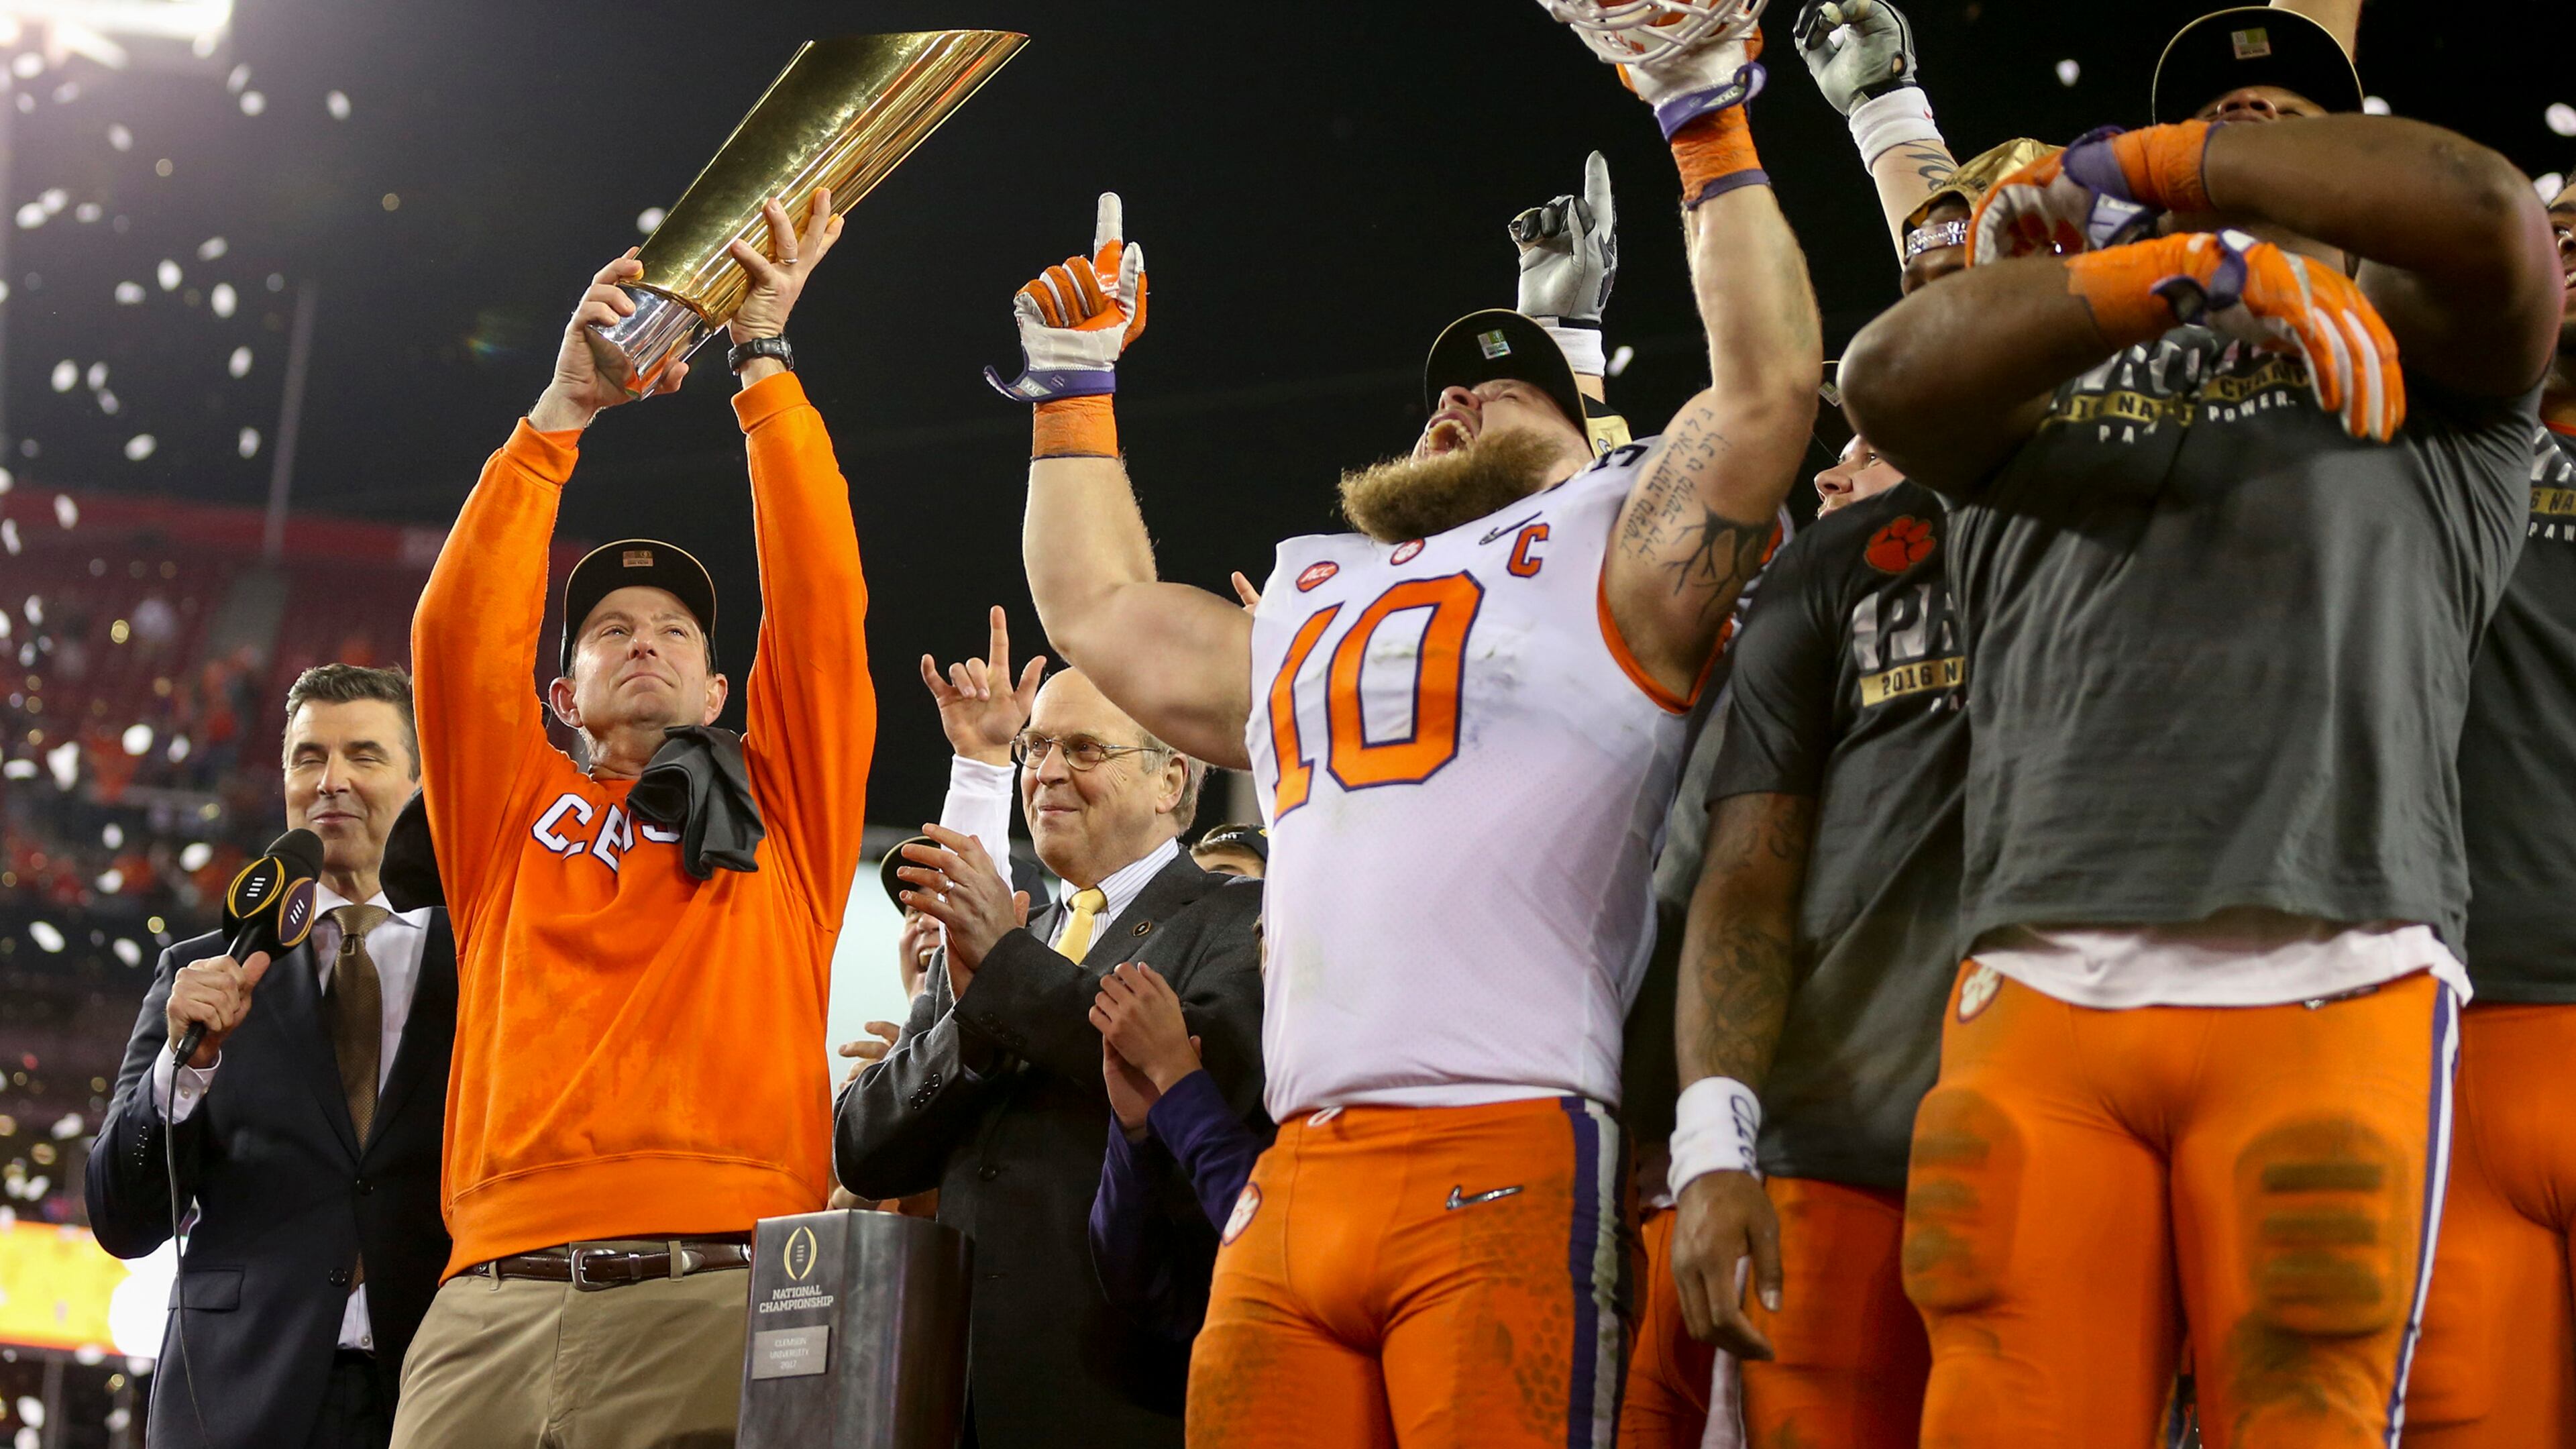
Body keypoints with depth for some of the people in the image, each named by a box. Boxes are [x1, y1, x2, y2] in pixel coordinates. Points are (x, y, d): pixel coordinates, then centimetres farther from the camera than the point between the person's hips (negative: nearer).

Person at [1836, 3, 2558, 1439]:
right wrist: (2182, 270, -14)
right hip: (2042, 989, 2)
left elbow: (2488, 209, -3)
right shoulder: (2041, 381, 24)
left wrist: (2150, 162, 6)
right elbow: (1892, 376, 1)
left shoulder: (2412, 350, 20)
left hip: (2331, 991, -1)